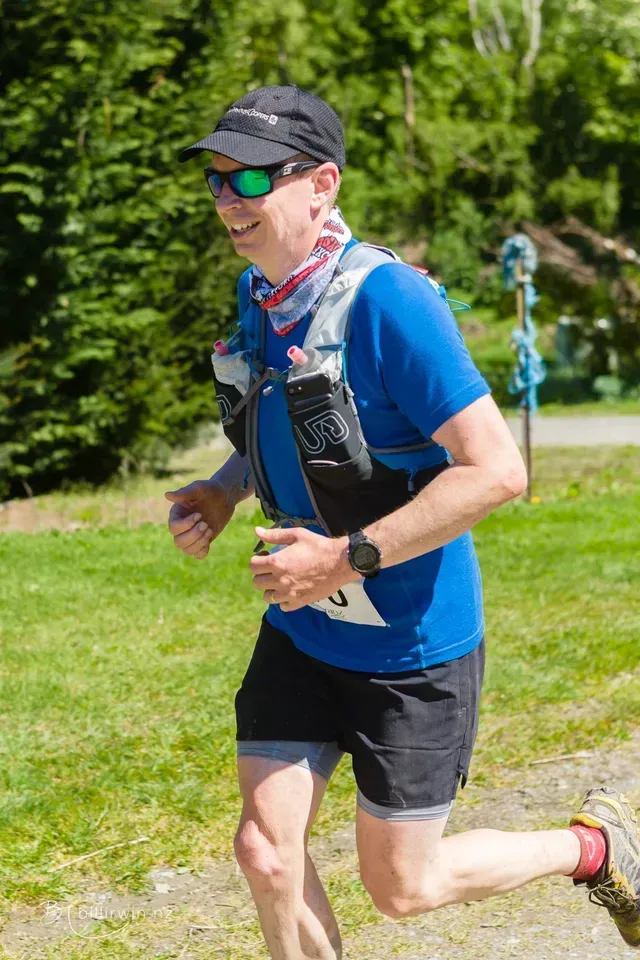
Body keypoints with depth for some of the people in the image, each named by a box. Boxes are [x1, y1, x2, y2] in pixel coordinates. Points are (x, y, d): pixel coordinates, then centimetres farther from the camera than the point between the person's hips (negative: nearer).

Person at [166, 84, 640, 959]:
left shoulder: (387, 301, -24)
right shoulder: (259, 294, 2)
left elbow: (497, 470, -27)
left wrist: (348, 559, -27)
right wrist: (223, 491, 1)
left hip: (411, 647, -7)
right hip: (302, 633, 7)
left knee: (401, 888, 5)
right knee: (265, 851, 0)